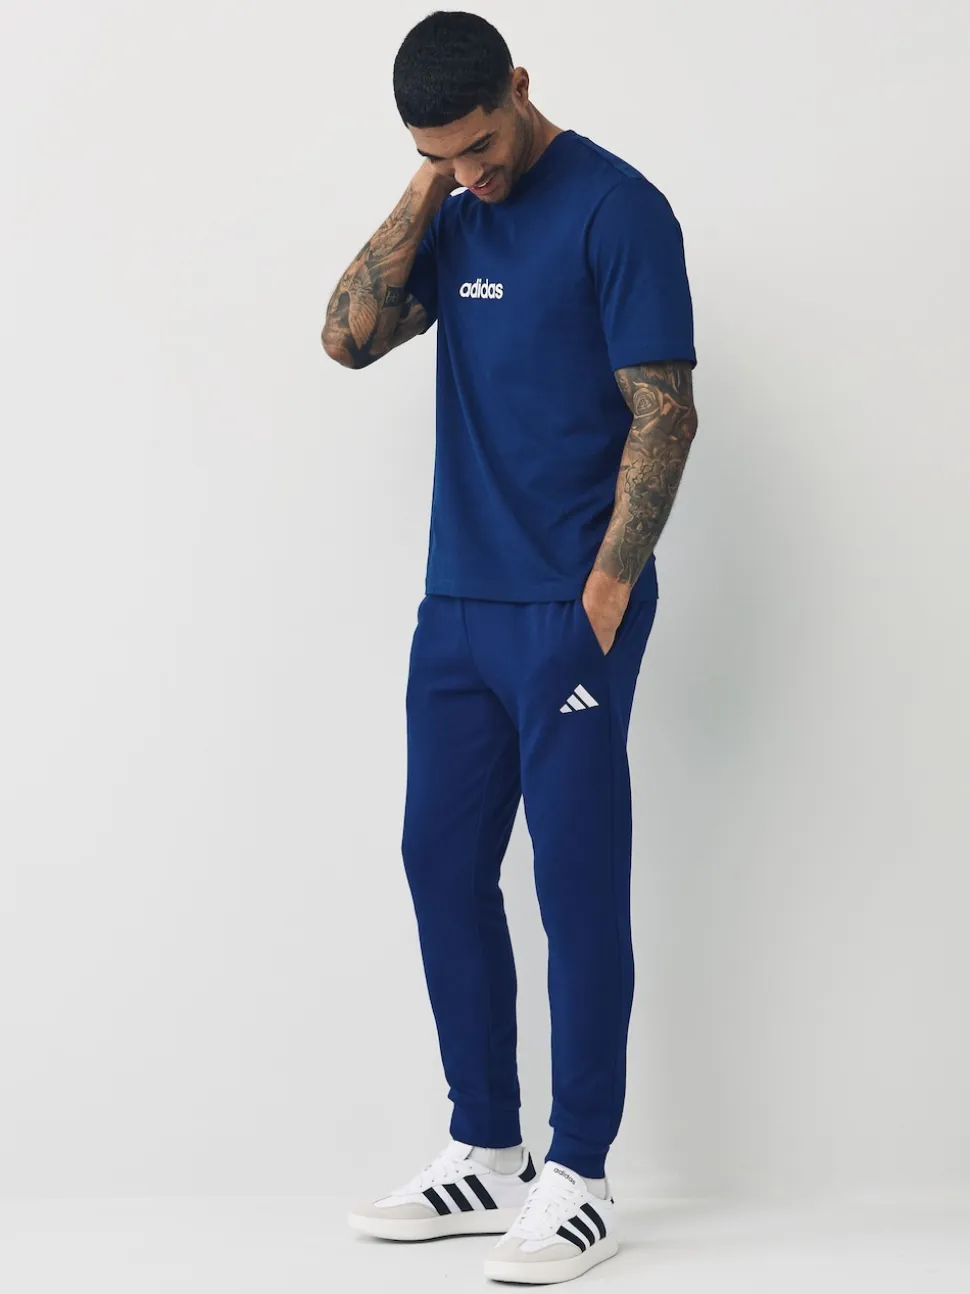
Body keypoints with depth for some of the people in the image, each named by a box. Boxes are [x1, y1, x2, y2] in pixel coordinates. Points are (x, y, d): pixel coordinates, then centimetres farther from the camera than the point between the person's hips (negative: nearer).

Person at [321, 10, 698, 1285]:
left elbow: (663, 415, -13)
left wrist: (605, 594, -16)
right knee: (443, 865, 10)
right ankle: (487, 1155, 21)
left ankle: (578, 1181, 6)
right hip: (458, 603, 8)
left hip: (569, 607, -8)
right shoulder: (454, 217, 13)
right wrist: (418, 200, -3)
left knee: (578, 881, -3)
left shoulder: (615, 209, -10)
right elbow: (350, 337, 4)